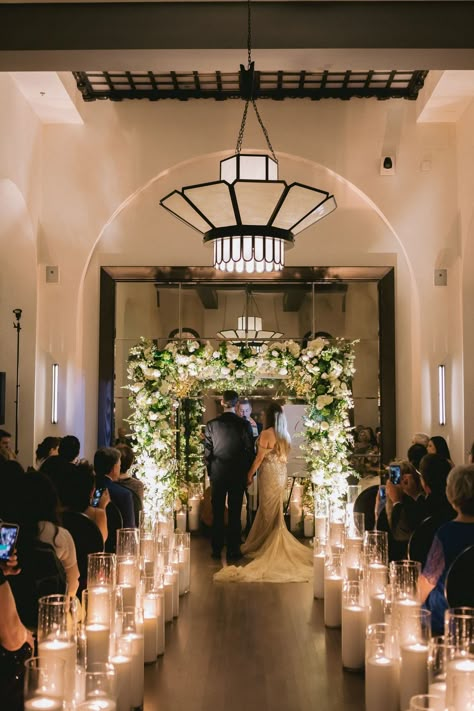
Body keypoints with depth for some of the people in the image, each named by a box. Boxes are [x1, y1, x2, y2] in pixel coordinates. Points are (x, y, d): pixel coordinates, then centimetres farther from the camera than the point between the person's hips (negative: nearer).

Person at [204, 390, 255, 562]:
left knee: (217, 513, 8)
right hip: (238, 474, -1)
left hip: (217, 474, 1)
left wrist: (210, 471, 12)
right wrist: (248, 473, 8)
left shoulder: (211, 425, -5)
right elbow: (249, 451, -4)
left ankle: (216, 550, 13)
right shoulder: (244, 424, -8)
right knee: (235, 514, 5)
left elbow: (207, 451, -1)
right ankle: (233, 551, 8)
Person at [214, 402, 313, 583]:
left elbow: (259, 458, -13)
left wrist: (249, 474, -3)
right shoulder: (285, 435, 4)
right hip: (282, 473, 6)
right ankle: (275, 543, 19)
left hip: (269, 473, -6)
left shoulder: (266, 434, -16)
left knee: (269, 510, 3)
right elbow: (285, 456, 11)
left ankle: (268, 545, 11)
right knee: (276, 510, 14)